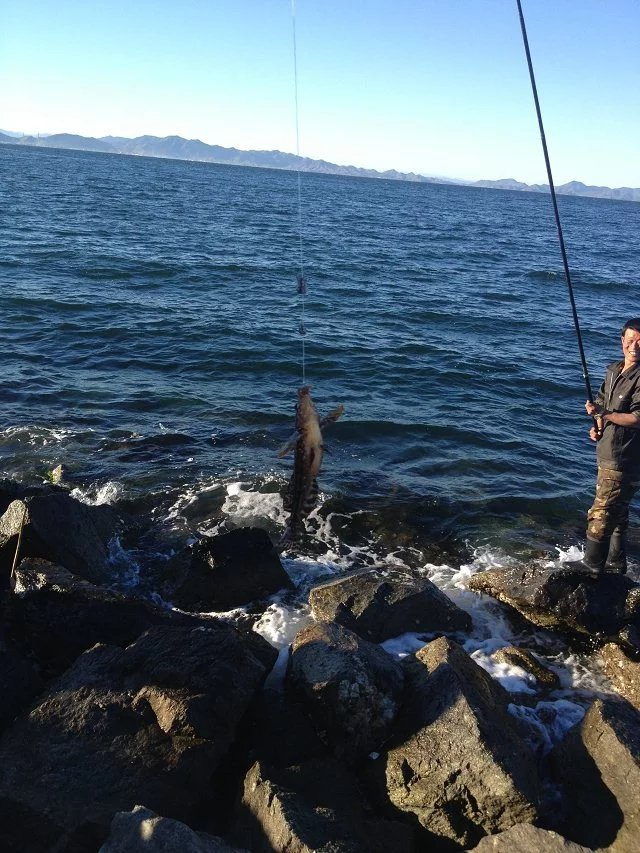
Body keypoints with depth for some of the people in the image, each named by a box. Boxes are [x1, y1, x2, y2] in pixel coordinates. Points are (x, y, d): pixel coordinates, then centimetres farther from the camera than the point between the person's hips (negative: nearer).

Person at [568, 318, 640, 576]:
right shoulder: (613, 370, 10)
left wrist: (603, 413, -24)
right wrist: (597, 426, 5)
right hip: (607, 453, 9)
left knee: (601, 513, -3)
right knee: (615, 512, 19)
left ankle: (592, 564, 10)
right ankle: (615, 562, 32)